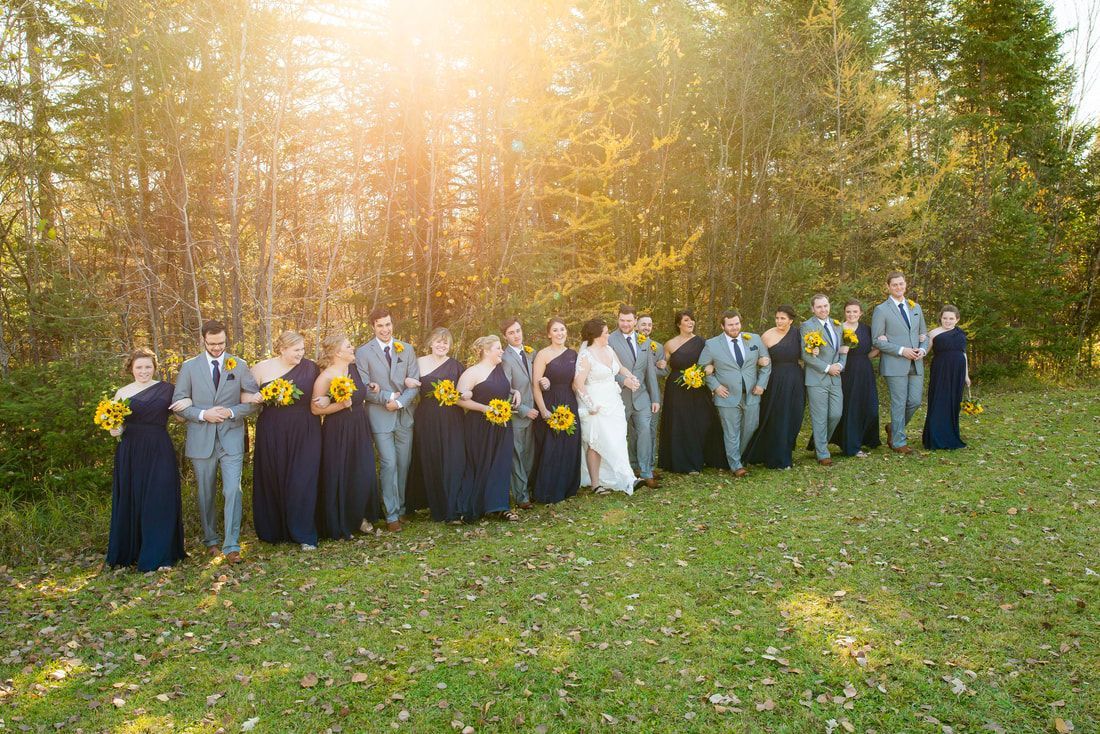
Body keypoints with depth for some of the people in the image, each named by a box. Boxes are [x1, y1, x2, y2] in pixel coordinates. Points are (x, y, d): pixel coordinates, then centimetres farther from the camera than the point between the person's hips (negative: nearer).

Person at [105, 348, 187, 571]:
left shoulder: (167, 389, 6)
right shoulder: (122, 393, 8)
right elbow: (114, 423, 12)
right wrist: (115, 430, -12)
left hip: (159, 452, -1)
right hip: (130, 453, 1)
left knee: (160, 501, -3)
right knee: (131, 501, 6)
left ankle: (158, 556, 6)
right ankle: (131, 552, 20)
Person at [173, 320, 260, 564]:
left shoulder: (239, 365, 3)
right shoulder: (189, 367, 3)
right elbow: (178, 403, 2)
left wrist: (232, 412, -12)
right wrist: (203, 414, -14)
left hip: (231, 438, -1)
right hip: (201, 440, 1)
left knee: (233, 491, -9)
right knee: (206, 495, 12)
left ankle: (231, 546, -5)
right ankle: (211, 541, 28)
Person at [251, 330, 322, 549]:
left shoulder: (310, 368, 1)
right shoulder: (262, 368, 0)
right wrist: (255, 398, -16)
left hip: (304, 434, 0)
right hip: (273, 434, 1)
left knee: (302, 482, -2)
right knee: (273, 481, 9)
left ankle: (304, 534, 8)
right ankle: (274, 530, 26)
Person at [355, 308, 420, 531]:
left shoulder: (406, 349, 7)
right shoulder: (363, 352, -1)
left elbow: (415, 383, 2)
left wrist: (399, 402, -12)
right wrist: (389, 397, -12)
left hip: (405, 415, 3)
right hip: (380, 415, -3)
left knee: (403, 464, 8)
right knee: (389, 464, -7)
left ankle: (401, 507, 22)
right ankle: (391, 514, 2)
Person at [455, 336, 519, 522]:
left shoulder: (500, 368, 9)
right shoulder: (473, 372, -12)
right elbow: (460, 399, -17)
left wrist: (514, 392, 9)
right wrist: (484, 408, -22)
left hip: (502, 426, 6)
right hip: (480, 427, -6)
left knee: (501, 465, 5)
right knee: (481, 466, 1)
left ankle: (499, 506, 14)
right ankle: (473, 508, 15)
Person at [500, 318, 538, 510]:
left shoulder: (530, 353, 8)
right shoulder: (506, 358, -14)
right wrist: (524, 410, -14)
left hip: (531, 412, 6)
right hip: (516, 415, -6)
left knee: (529, 456, 13)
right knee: (517, 457, 2)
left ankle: (527, 489, 25)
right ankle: (521, 496, 11)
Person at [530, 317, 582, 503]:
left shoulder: (573, 354, 9)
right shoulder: (543, 354, -7)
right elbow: (536, 386, -11)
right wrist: (544, 411, -17)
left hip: (570, 405, 5)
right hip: (550, 406, -5)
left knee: (570, 449, 10)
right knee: (550, 451, -1)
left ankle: (567, 487, 26)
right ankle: (547, 493, 12)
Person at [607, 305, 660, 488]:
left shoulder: (644, 341, 9)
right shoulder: (610, 341, -6)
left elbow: (650, 371, 9)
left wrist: (655, 398, 7)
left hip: (642, 396, 3)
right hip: (620, 396, -2)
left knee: (644, 432, -7)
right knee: (621, 436, 8)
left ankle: (646, 473, 0)